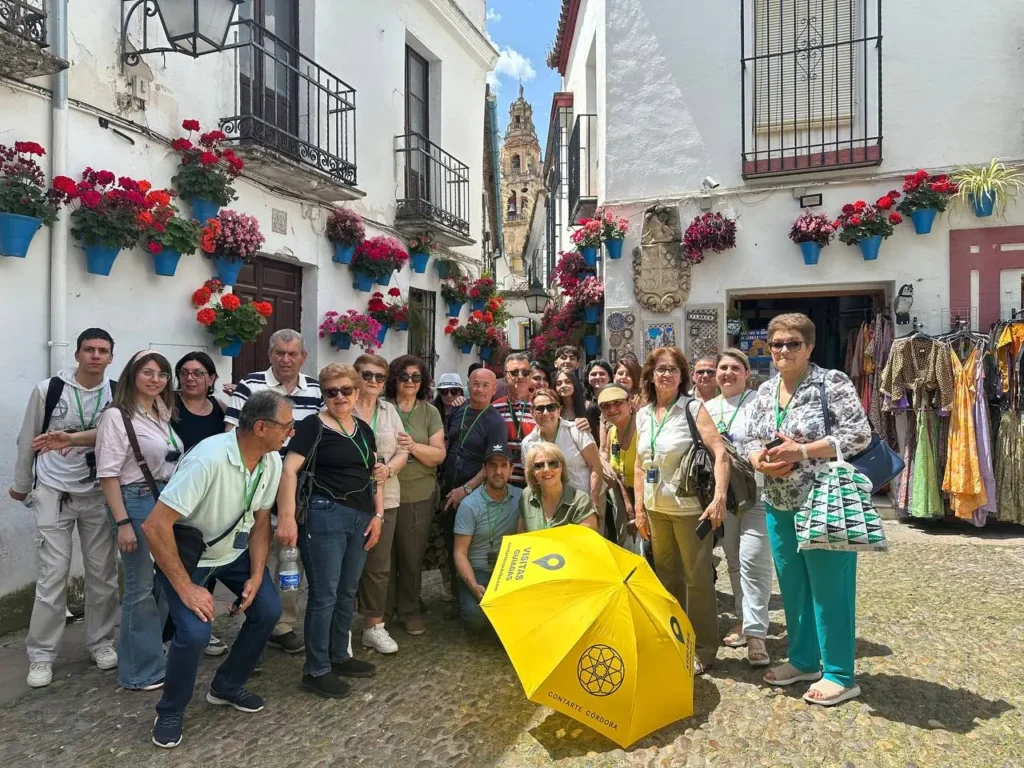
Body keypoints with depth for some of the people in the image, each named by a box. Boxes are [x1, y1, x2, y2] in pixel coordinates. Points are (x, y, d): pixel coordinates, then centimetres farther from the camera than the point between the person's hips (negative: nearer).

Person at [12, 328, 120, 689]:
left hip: (99, 495, 2)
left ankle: (100, 642, 24)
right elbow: (27, 440, 3)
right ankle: (41, 655, 14)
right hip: (54, 493, -2)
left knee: (103, 573, 7)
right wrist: (20, 485, 11)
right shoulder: (48, 389, -8)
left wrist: (71, 439, -24)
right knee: (53, 574, -1)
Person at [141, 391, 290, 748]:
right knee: (195, 631, -20)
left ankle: (227, 686, 23)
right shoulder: (208, 459, -36)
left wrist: (256, 576, -9)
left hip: (233, 549, 6)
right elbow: (155, 525, -35)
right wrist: (186, 588, -31)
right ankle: (170, 712, 9)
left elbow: (260, 519, -2)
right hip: (183, 551, -6)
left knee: (267, 610, -2)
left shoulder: (272, 461, -15)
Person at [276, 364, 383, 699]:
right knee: (324, 594, 0)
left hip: (360, 517, 7)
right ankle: (316, 671, 13)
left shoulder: (364, 429, 13)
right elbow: (289, 470, -15)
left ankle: (340, 656, 32)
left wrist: (378, 515, 9)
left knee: (347, 592, 16)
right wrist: (287, 517, -22)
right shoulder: (313, 426, -7)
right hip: (325, 516, -7)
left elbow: (374, 474, 17)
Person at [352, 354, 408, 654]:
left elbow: (402, 452, 10)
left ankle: (374, 626, 22)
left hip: (384, 499, 4)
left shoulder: (389, 411, 12)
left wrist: (388, 469, -10)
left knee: (378, 566, 9)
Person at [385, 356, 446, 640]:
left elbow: (439, 455, -1)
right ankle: (381, 610, 24)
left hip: (418, 496, 1)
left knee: (412, 555, 8)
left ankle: (409, 610, 25)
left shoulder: (430, 412, 4)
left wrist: (413, 446, -18)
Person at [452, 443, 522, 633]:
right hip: (478, 571, -3)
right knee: (475, 617, -29)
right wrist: (474, 586, -24)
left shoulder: (520, 497, 0)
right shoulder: (469, 505, -10)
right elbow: (460, 553, -9)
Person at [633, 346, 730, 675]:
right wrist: (639, 507, 9)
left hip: (690, 507, -5)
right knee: (666, 575, 17)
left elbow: (720, 453, -15)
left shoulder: (693, 408, -8)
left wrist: (719, 498, -25)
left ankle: (704, 648, 20)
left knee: (697, 577, 4)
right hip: (656, 508, 5)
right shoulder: (643, 415, 6)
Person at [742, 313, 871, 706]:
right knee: (792, 586, 15)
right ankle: (803, 660, 31)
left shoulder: (832, 383, -9)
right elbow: (750, 440, 12)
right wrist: (760, 460, -10)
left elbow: (859, 435, -15)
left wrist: (802, 450, -21)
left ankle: (840, 675, 17)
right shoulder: (765, 391, 10)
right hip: (779, 507, 6)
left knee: (828, 588, 2)